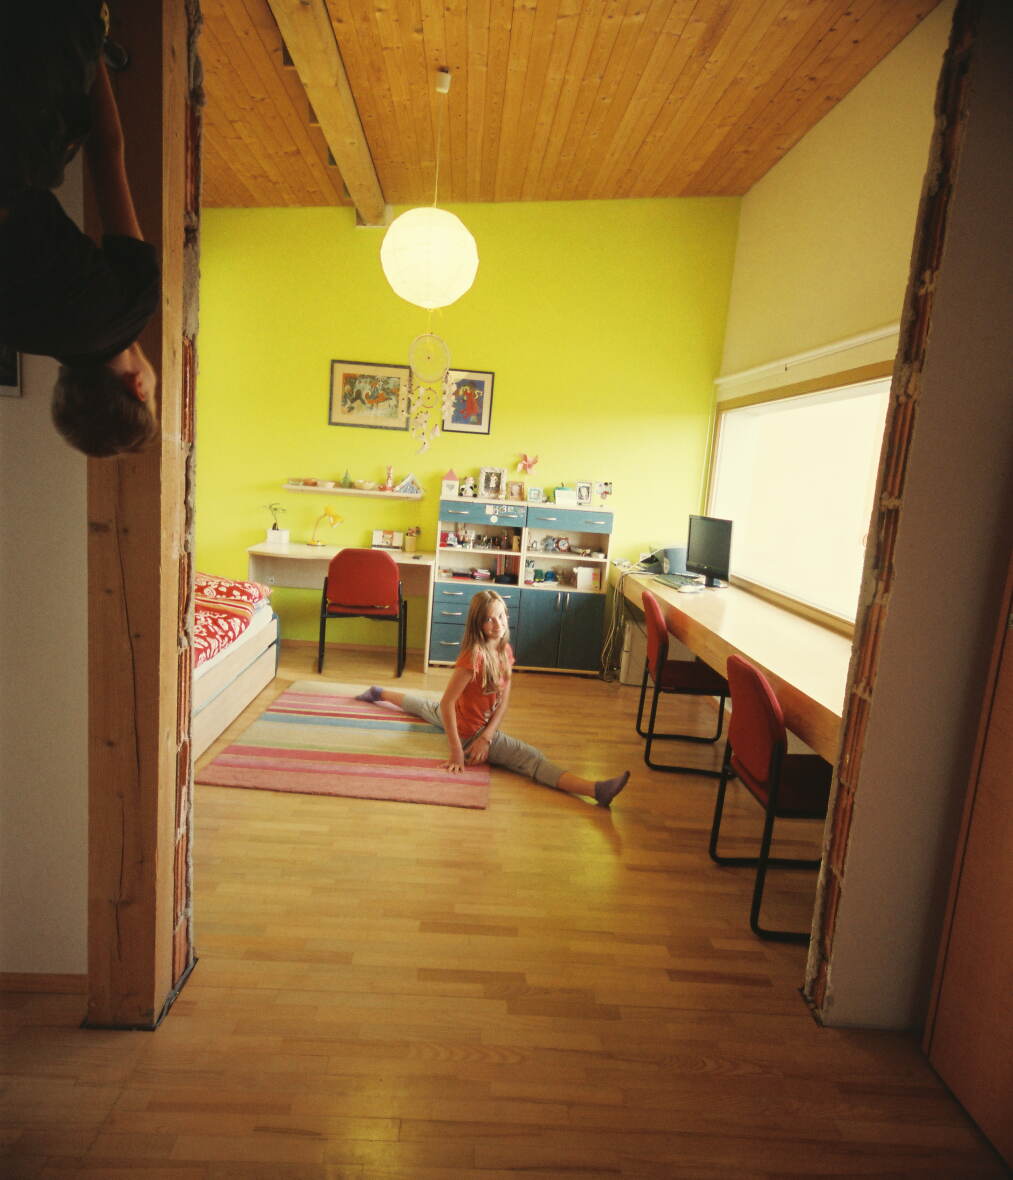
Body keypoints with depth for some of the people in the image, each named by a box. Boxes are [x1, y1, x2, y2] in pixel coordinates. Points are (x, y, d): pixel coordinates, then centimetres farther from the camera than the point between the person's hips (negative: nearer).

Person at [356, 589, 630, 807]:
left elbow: (504, 699, -5)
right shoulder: (475, 655, -31)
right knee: (533, 759, -25)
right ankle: (596, 790, -39)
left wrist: (487, 736, -16)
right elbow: (447, 701, -30)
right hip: (470, 730, -9)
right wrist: (456, 750, -28)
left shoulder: (505, 650, -7)